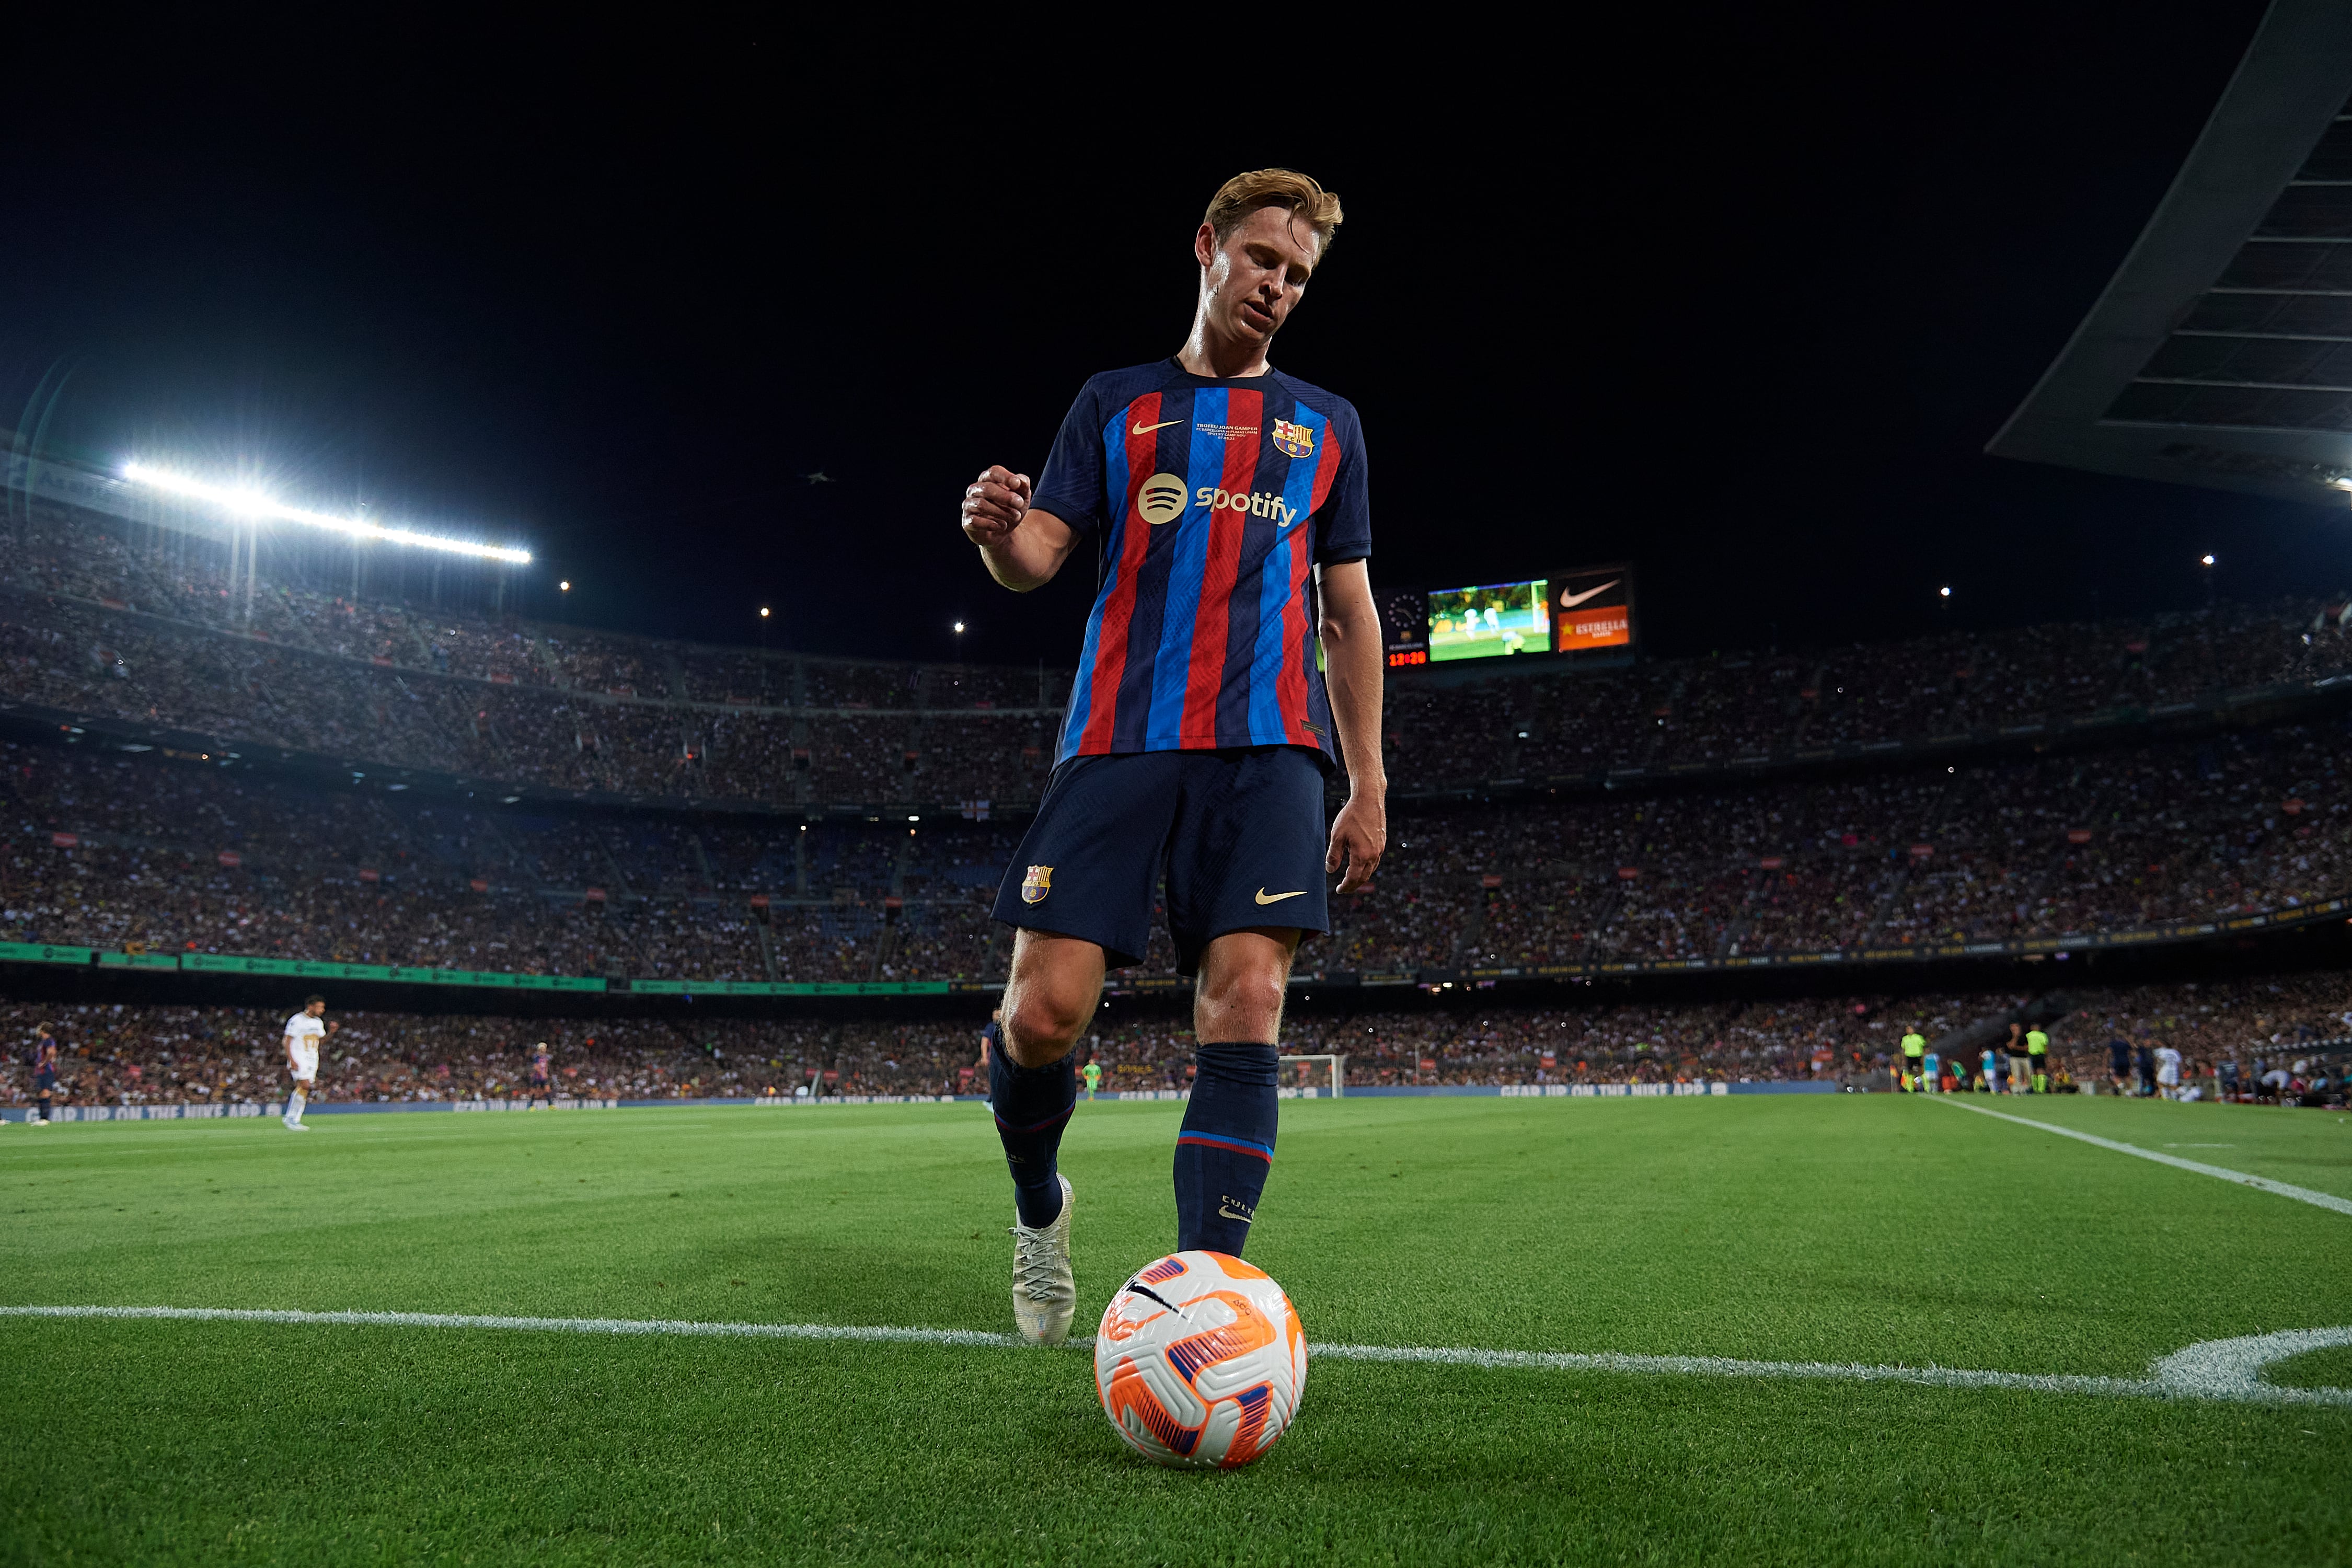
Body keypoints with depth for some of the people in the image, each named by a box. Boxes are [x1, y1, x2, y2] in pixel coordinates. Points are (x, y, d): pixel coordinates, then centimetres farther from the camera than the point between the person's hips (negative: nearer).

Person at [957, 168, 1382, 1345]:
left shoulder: (1327, 425, 21)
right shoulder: (1116, 404, 17)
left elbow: (1348, 610, 19)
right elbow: (1037, 556, 7)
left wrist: (1367, 783, 12)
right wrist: (997, 534, -19)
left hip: (1266, 746, 1)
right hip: (1118, 738, -1)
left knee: (1245, 998, -14)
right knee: (1046, 1007, -9)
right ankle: (1039, 1208, 21)